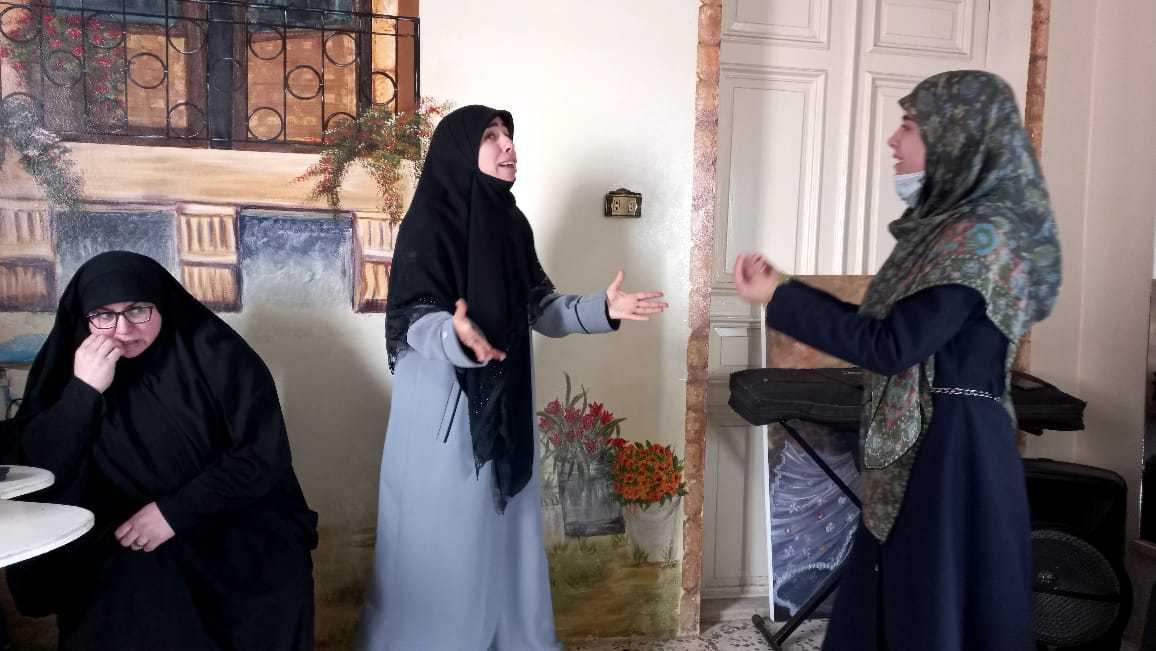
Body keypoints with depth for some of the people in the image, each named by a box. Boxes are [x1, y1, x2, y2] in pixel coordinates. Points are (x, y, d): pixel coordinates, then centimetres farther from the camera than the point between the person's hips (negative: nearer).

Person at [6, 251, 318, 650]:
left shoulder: (216, 354, -9)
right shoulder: (66, 363, 1)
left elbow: (264, 455, -11)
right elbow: (36, 470, -7)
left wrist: (175, 511, -18)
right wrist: (83, 389, -20)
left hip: (234, 521, -1)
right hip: (117, 537, 2)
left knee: (275, 590, -23)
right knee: (120, 594, -25)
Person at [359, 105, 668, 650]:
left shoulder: (511, 223, 8)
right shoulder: (429, 222, -13)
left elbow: (539, 308, 11)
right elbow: (414, 320, -19)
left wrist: (602, 309, -1)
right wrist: (457, 335, -39)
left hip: (504, 404, 7)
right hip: (444, 407, -7)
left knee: (503, 532, 16)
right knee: (442, 538, 3)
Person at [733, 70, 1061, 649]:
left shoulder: (981, 235, -18)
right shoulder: (954, 226, 11)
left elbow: (890, 346, -22)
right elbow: (893, 329, 13)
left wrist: (781, 298, -15)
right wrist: (787, 291, 10)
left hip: (949, 450, -9)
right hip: (919, 446, 9)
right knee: (889, 601, 19)